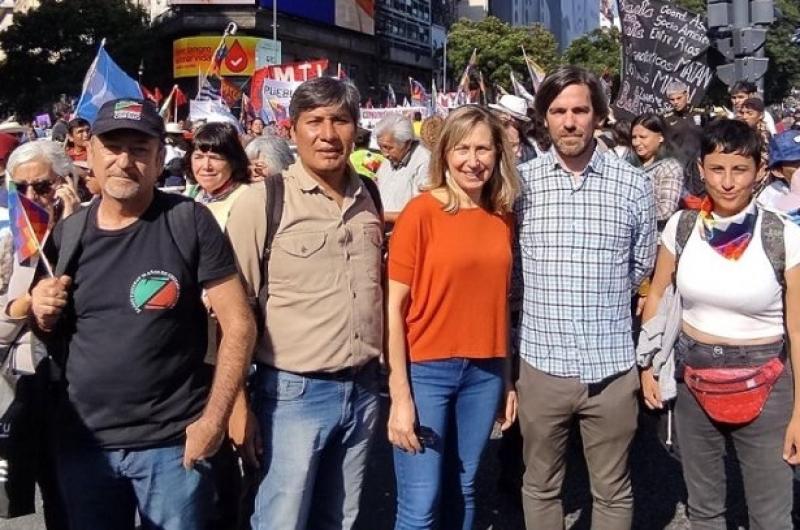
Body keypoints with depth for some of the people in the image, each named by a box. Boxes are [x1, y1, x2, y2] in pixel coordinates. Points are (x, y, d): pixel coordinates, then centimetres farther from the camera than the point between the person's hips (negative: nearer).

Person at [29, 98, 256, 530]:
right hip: (81, 441, 4)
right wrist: (43, 316, -6)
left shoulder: (190, 223, -9)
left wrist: (214, 418, -15)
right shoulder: (66, 234, 5)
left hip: (172, 440, -4)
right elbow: (55, 338, 15)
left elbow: (239, 324, -10)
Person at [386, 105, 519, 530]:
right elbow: (394, 306, -11)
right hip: (427, 369, -4)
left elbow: (500, 300, 12)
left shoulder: (504, 217, 5)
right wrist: (400, 395, -14)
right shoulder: (421, 212, -10)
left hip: (485, 372, 5)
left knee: (463, 493, 17)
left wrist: (508, 379, 11)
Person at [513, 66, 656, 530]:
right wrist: (545, 304, 10)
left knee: (614, 492, 14)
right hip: (542, 365, 1)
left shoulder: (634, 186, -2)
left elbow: (641, 268, 11)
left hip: (612, 367, 0)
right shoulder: (521, 183, -2)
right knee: (540, 487, 16)